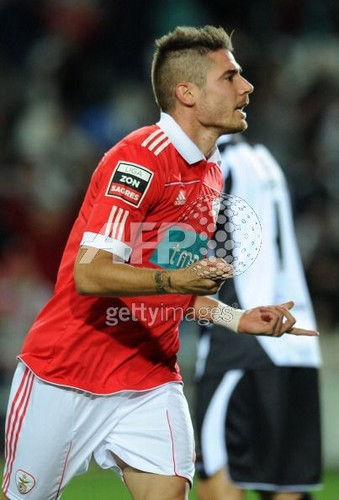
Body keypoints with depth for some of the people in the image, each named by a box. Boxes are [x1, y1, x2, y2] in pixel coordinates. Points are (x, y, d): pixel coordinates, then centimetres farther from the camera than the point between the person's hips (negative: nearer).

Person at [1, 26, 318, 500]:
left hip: (151, 381, 6)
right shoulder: (140, 159, -16)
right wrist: (176, 279, -37)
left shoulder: (212, 174, 9)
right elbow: (89, 274, -24)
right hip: (65, 375, -6)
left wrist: (238, 319, 3)